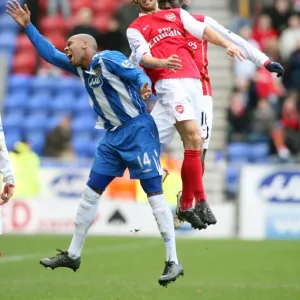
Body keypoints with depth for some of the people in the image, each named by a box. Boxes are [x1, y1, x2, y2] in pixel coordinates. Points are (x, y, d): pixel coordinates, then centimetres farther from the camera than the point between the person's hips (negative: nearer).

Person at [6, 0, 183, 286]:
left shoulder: (108, 59, -13)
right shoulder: (80, 67, 11)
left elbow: (138, 75, -23)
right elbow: (49, 54, 17)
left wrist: (144, 86, -46)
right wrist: (27, 27, 13)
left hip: (137, 130, -9)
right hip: (113, 135, 9)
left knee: (154, 193, -10)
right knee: (91, 192, 11)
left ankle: (173, 262, -10)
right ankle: (73, 254, 21)